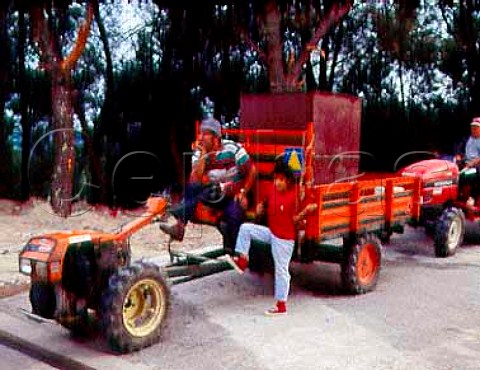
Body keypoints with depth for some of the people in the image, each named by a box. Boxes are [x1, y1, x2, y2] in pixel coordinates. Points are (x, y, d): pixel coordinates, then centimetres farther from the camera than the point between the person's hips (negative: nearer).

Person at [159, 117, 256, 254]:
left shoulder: (233, 148, -7)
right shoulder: (199, 153, -1)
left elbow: (251, 171, -5)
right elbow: (195, 181, -15)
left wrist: (243, 192, -12)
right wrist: (202, 156, -20)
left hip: (234, 195, -3)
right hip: (213, 194, 3)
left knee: (234, 214, -34)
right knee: (191, 188, -24)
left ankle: (230, 254, -24)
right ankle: (180, 225, -34)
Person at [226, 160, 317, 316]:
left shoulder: (293, 196, -19)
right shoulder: (272, 190, -2)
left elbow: (294, 220, -14)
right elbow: (265, 204, 17)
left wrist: (306, 211, -30)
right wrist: (260, 208, -4)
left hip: (284, 238, -6)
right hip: (271, 232, 6)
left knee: (281, 270, 1)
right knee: (245, 228, -1)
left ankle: (281, 305, 12)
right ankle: (242, 261, 3)